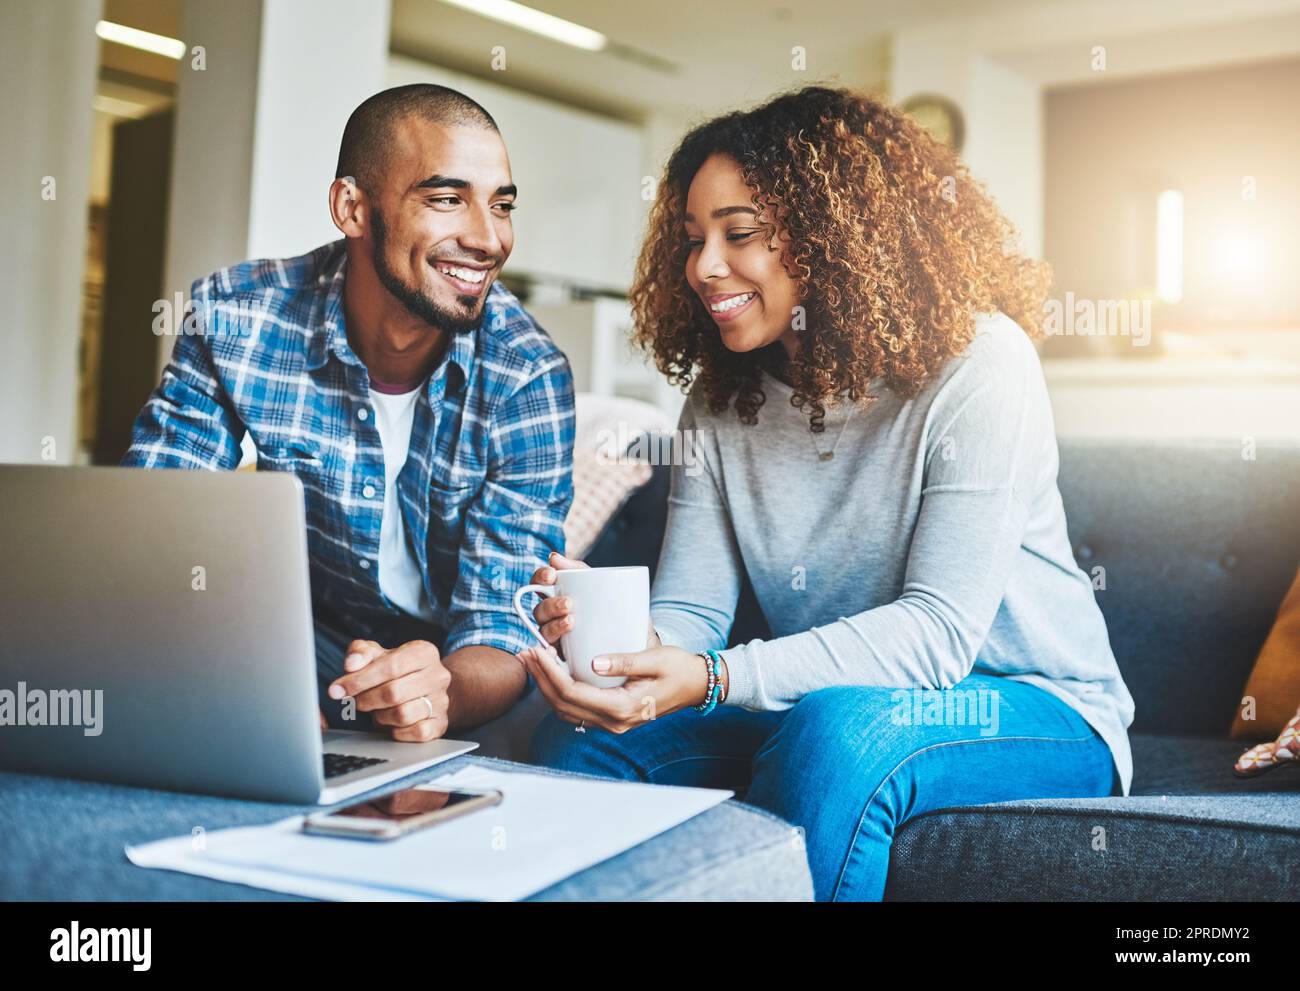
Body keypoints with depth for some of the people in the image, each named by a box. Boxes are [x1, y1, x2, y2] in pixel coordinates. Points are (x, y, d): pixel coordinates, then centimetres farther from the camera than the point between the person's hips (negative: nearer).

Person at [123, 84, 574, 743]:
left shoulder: (528, 376, -19)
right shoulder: (235, 316, -15)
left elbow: (501, 633, -19)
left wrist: (441, 694, -44)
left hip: (464, 671, 0)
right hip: (308, 651, 1)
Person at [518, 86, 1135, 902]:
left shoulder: (978, 363, -17)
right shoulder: (720, 401, 2)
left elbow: (939, 630, -25)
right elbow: (690, 613, -3)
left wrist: (712, 680, -35)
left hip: (1033, 709, -4)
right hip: (817, 707, 5)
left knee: (838, 729, -36)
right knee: (582, 739, -16)